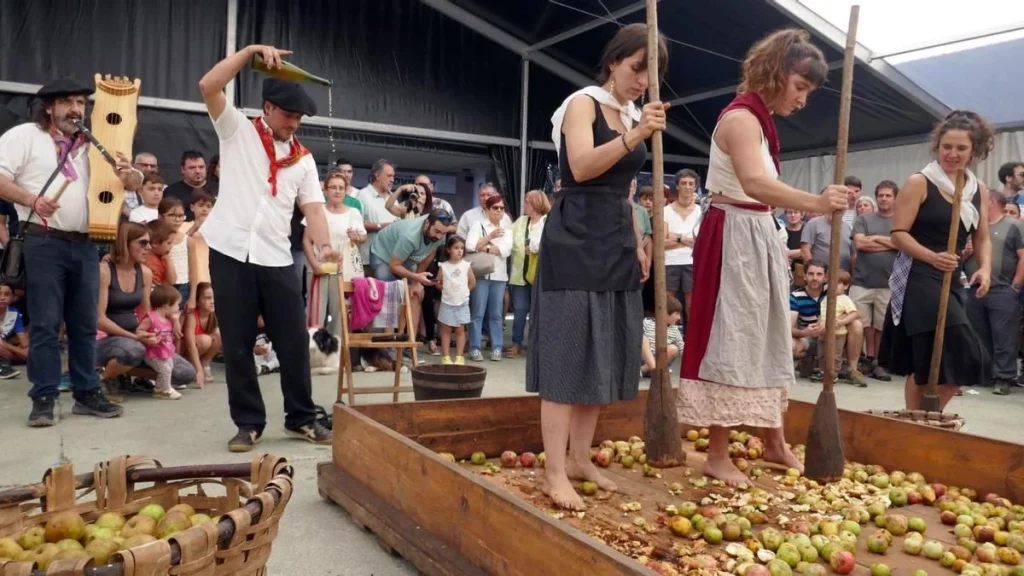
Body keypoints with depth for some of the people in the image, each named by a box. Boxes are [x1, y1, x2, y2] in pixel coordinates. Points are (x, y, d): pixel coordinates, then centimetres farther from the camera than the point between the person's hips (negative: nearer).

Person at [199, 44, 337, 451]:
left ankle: (301, 419, 20)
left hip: (277, 258, 2)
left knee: (294, 341, 5)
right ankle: (248, 423, 17)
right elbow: (208, 86, -8)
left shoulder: (303, 158, 12)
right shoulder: (237, 131, 5)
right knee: (237, 344, 5)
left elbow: (313, 207, 3)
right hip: (231, 252, -2)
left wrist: (324, 245, -15)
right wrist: (252, 50, -9)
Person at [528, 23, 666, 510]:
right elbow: (582, 167, -22)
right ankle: (554, 472, -3)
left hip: (615, 242, 8)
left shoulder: (633, 116, 18)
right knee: (568, 353, -9)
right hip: (576, 239, -8)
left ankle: (579, 459, 17)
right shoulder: (583, 104, -4)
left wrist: (637, 245, 15)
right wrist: (636, 135, -32)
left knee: (603, 354, 7)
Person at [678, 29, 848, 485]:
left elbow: (761, 188, 14)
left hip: (759, 238, 10)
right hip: (733, 239, -10)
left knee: (766, 339, 15)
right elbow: (754, 183, -34)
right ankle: (718, 455, 5)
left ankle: (774, 443, 28)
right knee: (731, 340, -6)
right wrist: (816, 203, -47)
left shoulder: (760, 120, 15)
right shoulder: (741, 118, -16)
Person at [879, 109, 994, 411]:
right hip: (918, 278, -7)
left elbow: (982, 239, 16)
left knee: (925, 361, 11)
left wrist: (985, 269, -3)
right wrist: (932, 257, -24)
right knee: (961, 355, -15)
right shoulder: (919, 183, -6)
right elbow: (898, 233, -10)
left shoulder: (979, 190, 12)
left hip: (952, 280, 7)